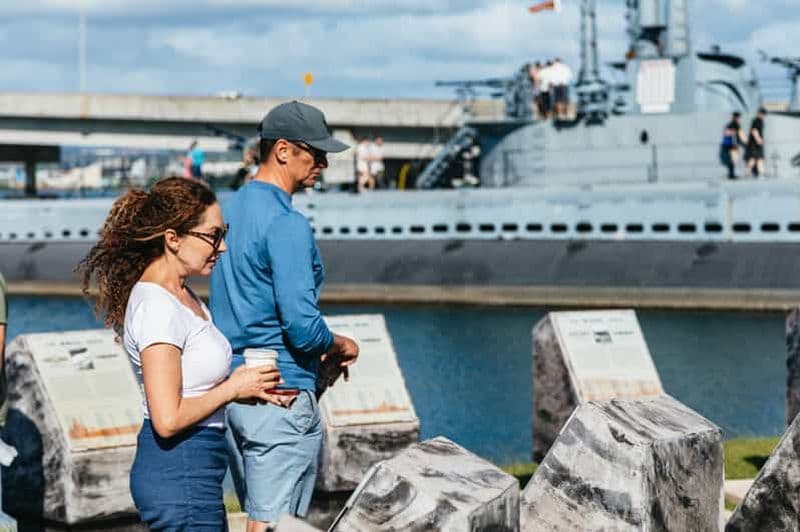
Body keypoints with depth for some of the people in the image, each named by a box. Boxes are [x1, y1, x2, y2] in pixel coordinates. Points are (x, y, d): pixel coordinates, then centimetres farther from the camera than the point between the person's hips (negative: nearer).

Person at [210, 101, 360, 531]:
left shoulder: (230, 209, 12)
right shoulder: (287, 224, -17)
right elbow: (302, 326, -22)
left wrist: (319, 350, 17)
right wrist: (340, 346, -1)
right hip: (282, 398, -9)